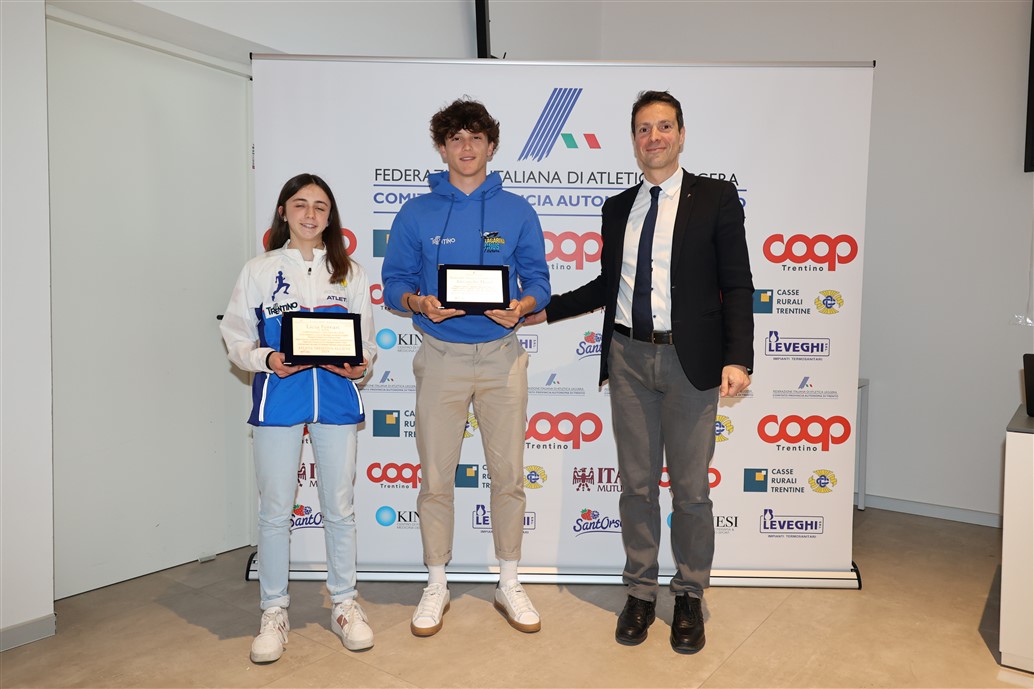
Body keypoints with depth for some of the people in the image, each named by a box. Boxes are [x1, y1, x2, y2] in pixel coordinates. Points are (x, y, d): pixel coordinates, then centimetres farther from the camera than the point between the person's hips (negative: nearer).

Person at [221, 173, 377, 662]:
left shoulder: (350, 272, 10)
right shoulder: (259, 271, 5)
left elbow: (366, 338, 10)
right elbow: (236, 337, 4)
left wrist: (359, 364, -11)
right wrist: (267, 360, -14)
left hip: (336, 398, 1)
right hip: (277, 401, -1)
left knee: (339, 508, 8)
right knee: (274, 511, 6)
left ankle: (344, 605, 24)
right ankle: (274, 612, 22)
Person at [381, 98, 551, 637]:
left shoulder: (517, 212, 6)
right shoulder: (416, 214, 5)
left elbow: (538, 283, 5)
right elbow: (393, 283, 5)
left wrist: (520, 306, -16)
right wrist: (419, 302, -16)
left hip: (502, 356, 1)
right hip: (441, 356, 0)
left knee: (508, 473, 6)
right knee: (436, 476, 5)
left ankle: (509, 584, 24)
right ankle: (436, 586, 24)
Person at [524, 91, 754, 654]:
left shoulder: (715, 198, 0)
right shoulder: (617, 209, 12)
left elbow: (736, 285, -4)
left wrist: (737, 359, -14)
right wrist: (546, 310, 14)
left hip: (690, 360, -3)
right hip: (629, 358, 4)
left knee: (690, 488, 7)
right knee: (636, 483, 12)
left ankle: (689, 596, 27)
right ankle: (640, 592, 28)